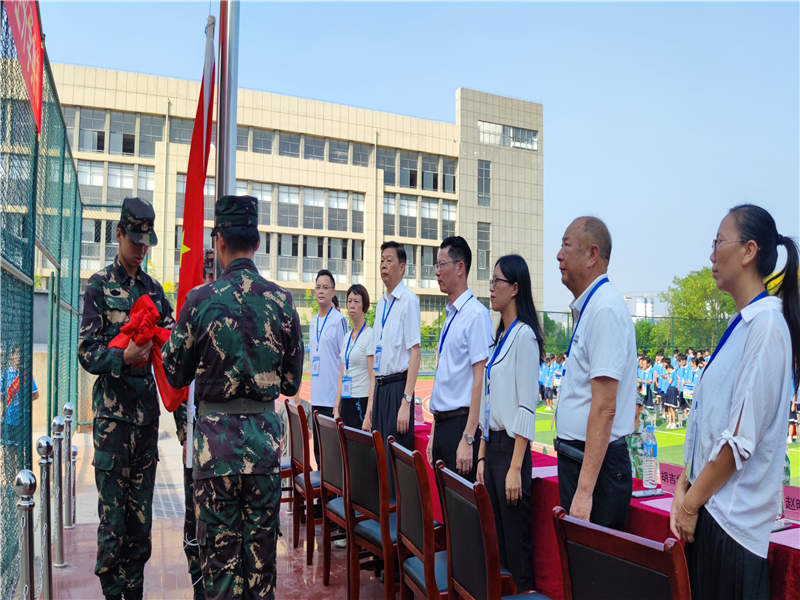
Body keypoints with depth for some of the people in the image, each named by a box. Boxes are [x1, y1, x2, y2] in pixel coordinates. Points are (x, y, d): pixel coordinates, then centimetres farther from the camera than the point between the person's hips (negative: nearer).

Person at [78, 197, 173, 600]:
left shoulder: (154, 288, 13)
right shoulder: (99, 286, -1)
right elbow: (87, 353, -7)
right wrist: (125, 357, -24)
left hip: (148, 410, 5)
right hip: (113, 412, -5)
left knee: (142, 512, 12)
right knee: (113, 512, -1)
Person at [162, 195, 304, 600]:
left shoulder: (201, 299, -9)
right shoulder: (282, 301, -2)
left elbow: (175, 375, 3)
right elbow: (292, 383, 5)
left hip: (216, 435, -2)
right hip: (265, 435, 3)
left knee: (219, 549, 9)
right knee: (261, 547, 14)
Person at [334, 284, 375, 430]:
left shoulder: (370, 335, -8)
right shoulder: (347, 337, 14)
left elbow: (373, 379, -13)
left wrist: (369, 415, -18)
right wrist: (336, 408, 7)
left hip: (362, 402, -7)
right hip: (346, 403, 7)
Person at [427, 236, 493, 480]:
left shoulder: (476, 314, -13)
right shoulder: (449, 316, 15)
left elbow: (480, 380, -17)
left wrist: (468, 439, -20)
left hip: (461, 422, -8)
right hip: (442, 424, 9)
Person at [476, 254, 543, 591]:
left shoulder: (523, 336, -12)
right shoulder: (501, 336, 14)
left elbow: (526, 408, -16)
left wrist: (515, 468, -18)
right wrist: (483, 456, 15)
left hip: (511, 447, -9)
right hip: (492, 445, 9)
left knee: (516, 541, 0)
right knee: (497, 536, 14)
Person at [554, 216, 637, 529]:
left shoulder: (606, 309, -19)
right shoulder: (586, 308, 12)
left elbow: (604, 408, -24)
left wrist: (584, 490, -25)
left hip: (596, 461, -9)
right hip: (573, 456, 9)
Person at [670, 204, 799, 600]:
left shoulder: (766, 323, -16)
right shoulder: (740, 323, 11)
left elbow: (742, 437, -20)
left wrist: (692, 502, -12)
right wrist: (684, 489, 6)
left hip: (733, 519, -8)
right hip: (707, 507, 8)